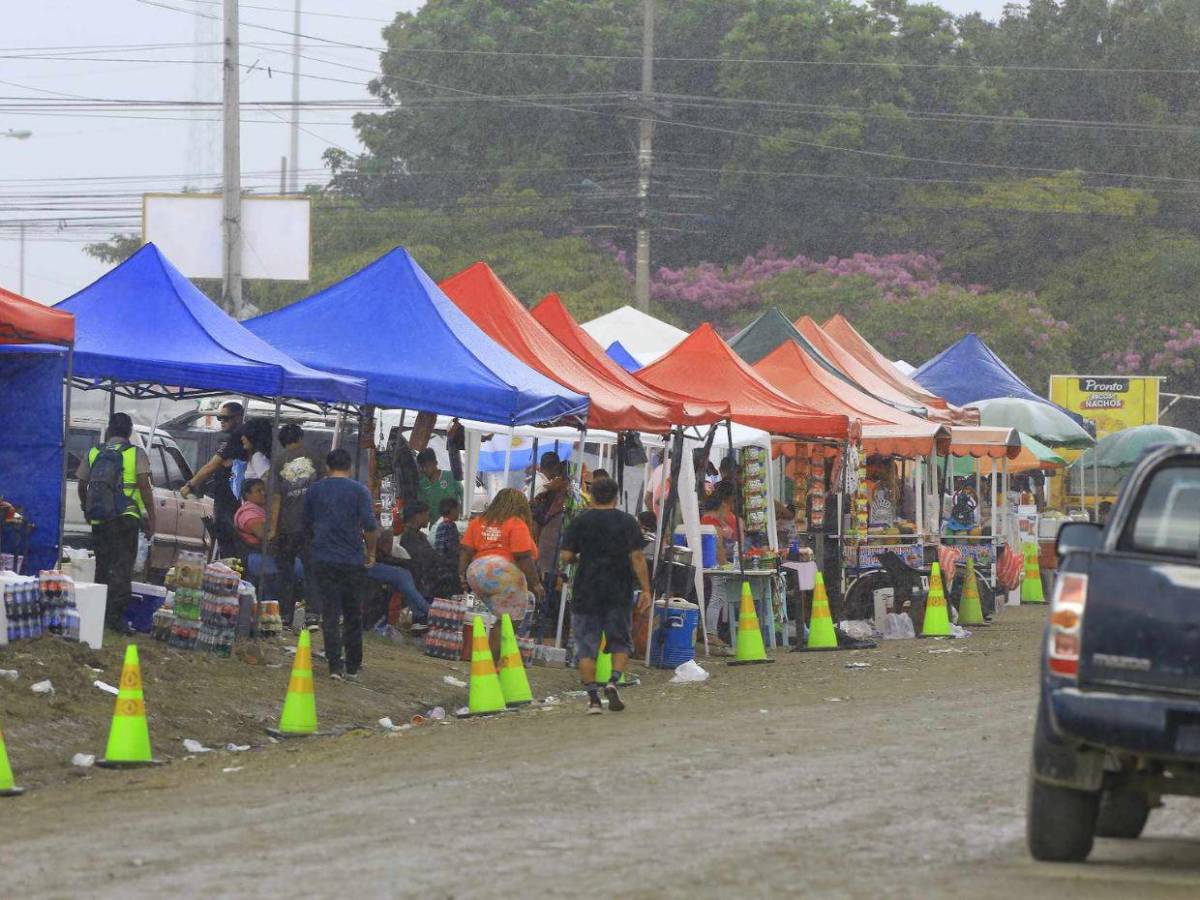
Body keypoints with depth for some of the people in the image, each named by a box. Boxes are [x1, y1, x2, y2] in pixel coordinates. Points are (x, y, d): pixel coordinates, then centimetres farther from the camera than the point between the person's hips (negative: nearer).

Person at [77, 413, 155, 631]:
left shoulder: (94, 453, 10)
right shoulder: (136, 454, -1)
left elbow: (82, 486, 15)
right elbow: (144, 486, -9)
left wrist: (86, 508, 33)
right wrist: (151, 519, -5)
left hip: (99, 520, 4)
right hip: (125, 519, -4)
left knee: (102, 567, 14)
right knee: (122, 567, -3)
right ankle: (115, 615, -12)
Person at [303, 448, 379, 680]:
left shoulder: (314, 490, 5)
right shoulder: (359, 491, -5)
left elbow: (308, 522, 16)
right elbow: (370, 526, -12)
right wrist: (371, 553, 1)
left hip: (324, 560, 1)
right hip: (353, 560, -1)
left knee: (330, 613, 2)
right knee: (353, 615, 9)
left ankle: (335, 665, -5)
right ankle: (353, 666, 14)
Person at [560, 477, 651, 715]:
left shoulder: (580, 521, 1)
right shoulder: (627, 522, 0)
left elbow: (566, 556, -3)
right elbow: (637, 557, -6)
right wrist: (645, 589, -4)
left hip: (586, 591, 0)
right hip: (620, 592, 0)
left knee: (586, 646, 5)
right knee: (620, 641, 15)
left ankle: (592, 697, -2)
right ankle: (613, 681, -8)